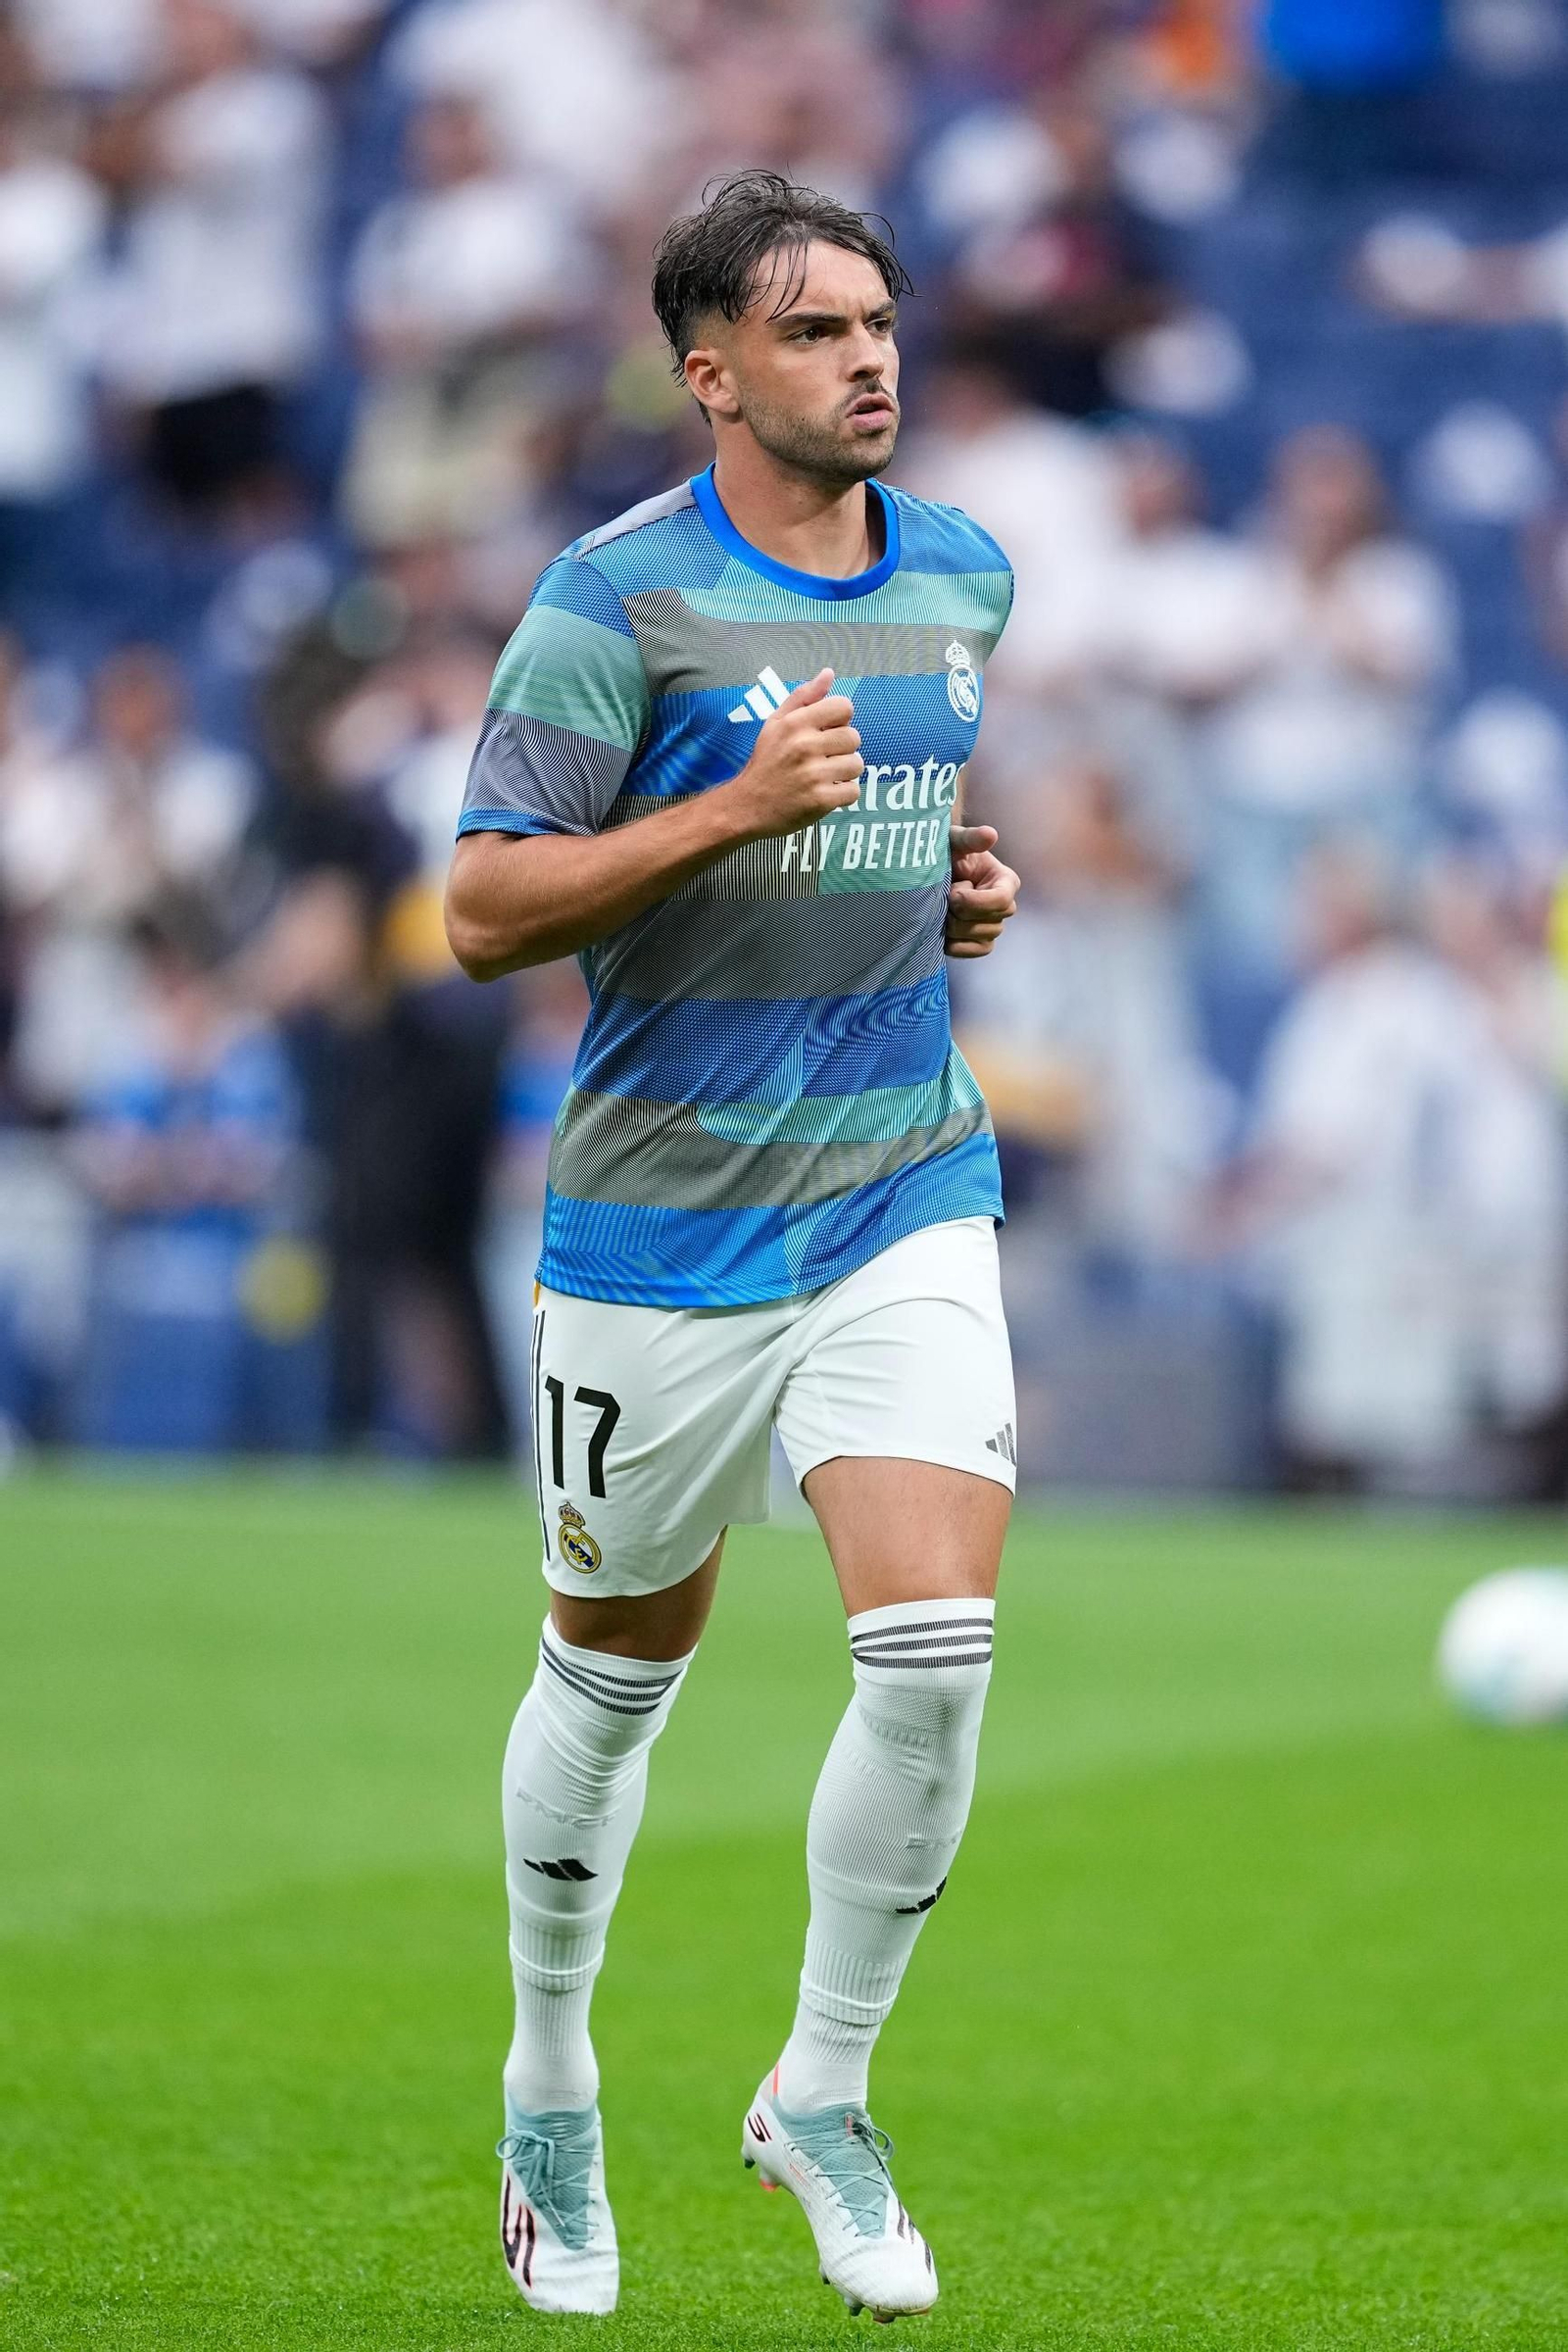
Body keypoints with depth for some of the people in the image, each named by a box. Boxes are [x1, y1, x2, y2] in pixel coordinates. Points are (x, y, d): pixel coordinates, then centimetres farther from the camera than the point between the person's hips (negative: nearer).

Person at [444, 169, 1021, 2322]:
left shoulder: (966, 576, 8)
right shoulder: (619, 596, -11)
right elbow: (485, 912, -13)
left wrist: (966, 889, 6)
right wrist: (734, 811, -24)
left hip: (906, 1199, 3)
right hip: (662, 1228, -3)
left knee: (937, 1650, -14)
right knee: (616, 1674, 11)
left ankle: (823, 2098, 5)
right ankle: (550, 2094, 34)